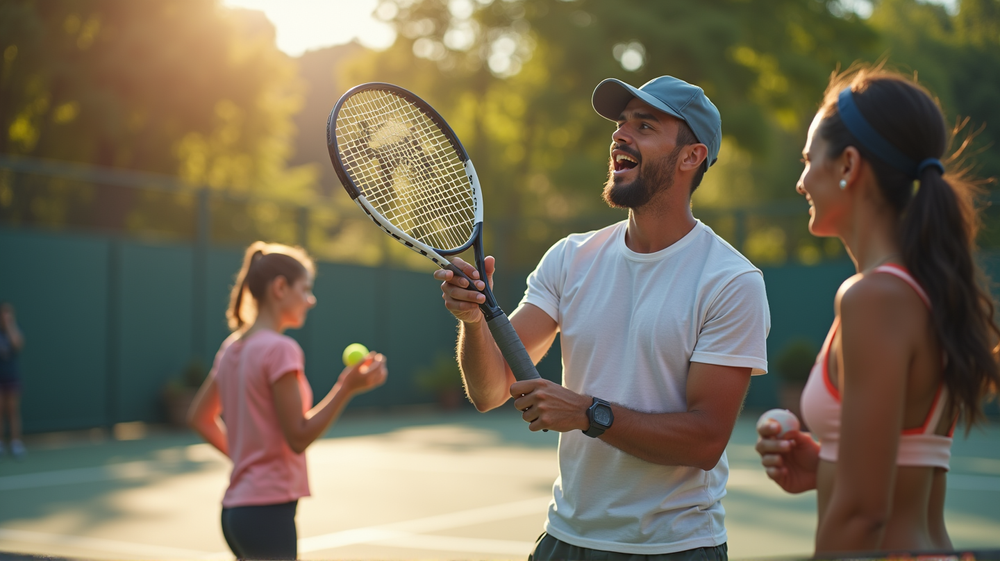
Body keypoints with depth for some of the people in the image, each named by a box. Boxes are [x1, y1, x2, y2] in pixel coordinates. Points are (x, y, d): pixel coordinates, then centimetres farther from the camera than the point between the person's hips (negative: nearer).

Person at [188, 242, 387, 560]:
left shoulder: (232, 348, 11)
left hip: (236, 508, 9)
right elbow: (298, 437, -16)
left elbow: (199, 418, 21)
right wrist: (348, 387, -19)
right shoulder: (280, 349, -15)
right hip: (269, 509, -9)